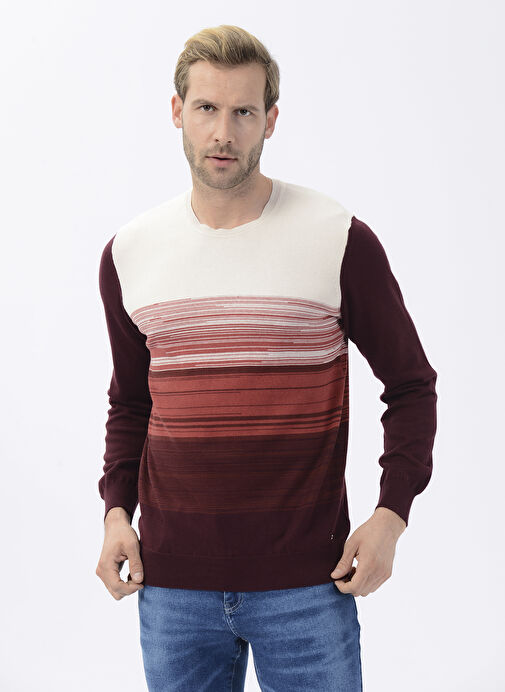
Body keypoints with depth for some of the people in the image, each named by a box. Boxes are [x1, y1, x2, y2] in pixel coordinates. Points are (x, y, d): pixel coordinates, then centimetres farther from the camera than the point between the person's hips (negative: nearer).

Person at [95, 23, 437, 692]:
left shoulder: (341, 241, -5)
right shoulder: (128, 254, 5)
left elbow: (412, 385, 3)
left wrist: (392, 514, -8)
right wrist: (117, 509, 4)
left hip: (306, 584, -2)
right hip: (171, 581, 3)